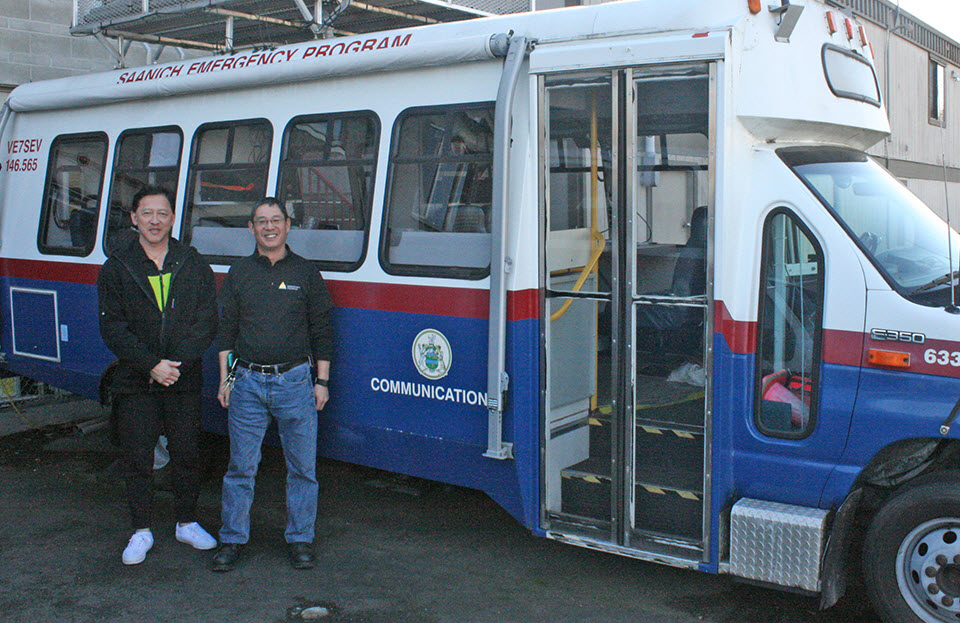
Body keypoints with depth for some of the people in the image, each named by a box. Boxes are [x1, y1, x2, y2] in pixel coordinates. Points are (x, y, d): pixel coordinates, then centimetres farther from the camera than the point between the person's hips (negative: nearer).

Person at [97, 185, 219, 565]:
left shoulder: (193, 265, 4)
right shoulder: (116, 268, 2)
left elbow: (206, 323, -1)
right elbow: (112, 328, -4)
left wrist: (175, 364, -13)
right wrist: (152, 365, -16)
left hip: (185, 381, 1)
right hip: (134, 383, -1)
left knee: (187, 454, 9)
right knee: (137, 458, 6)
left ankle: (187, 523, 26)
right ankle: (141, 531, 20)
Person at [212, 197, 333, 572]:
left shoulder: (306, 274, 6)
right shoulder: (239, 274, 9)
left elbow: (321, 333, 7)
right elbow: (226, 330, 12)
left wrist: (321, 381, 3)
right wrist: (225, 379, 5)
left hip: (295, 381, -1)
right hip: (248, 382, 1)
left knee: (302, 467, 4)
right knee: (241, 467, 5)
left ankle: (300, 539, 17)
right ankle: (233, 539, 18)